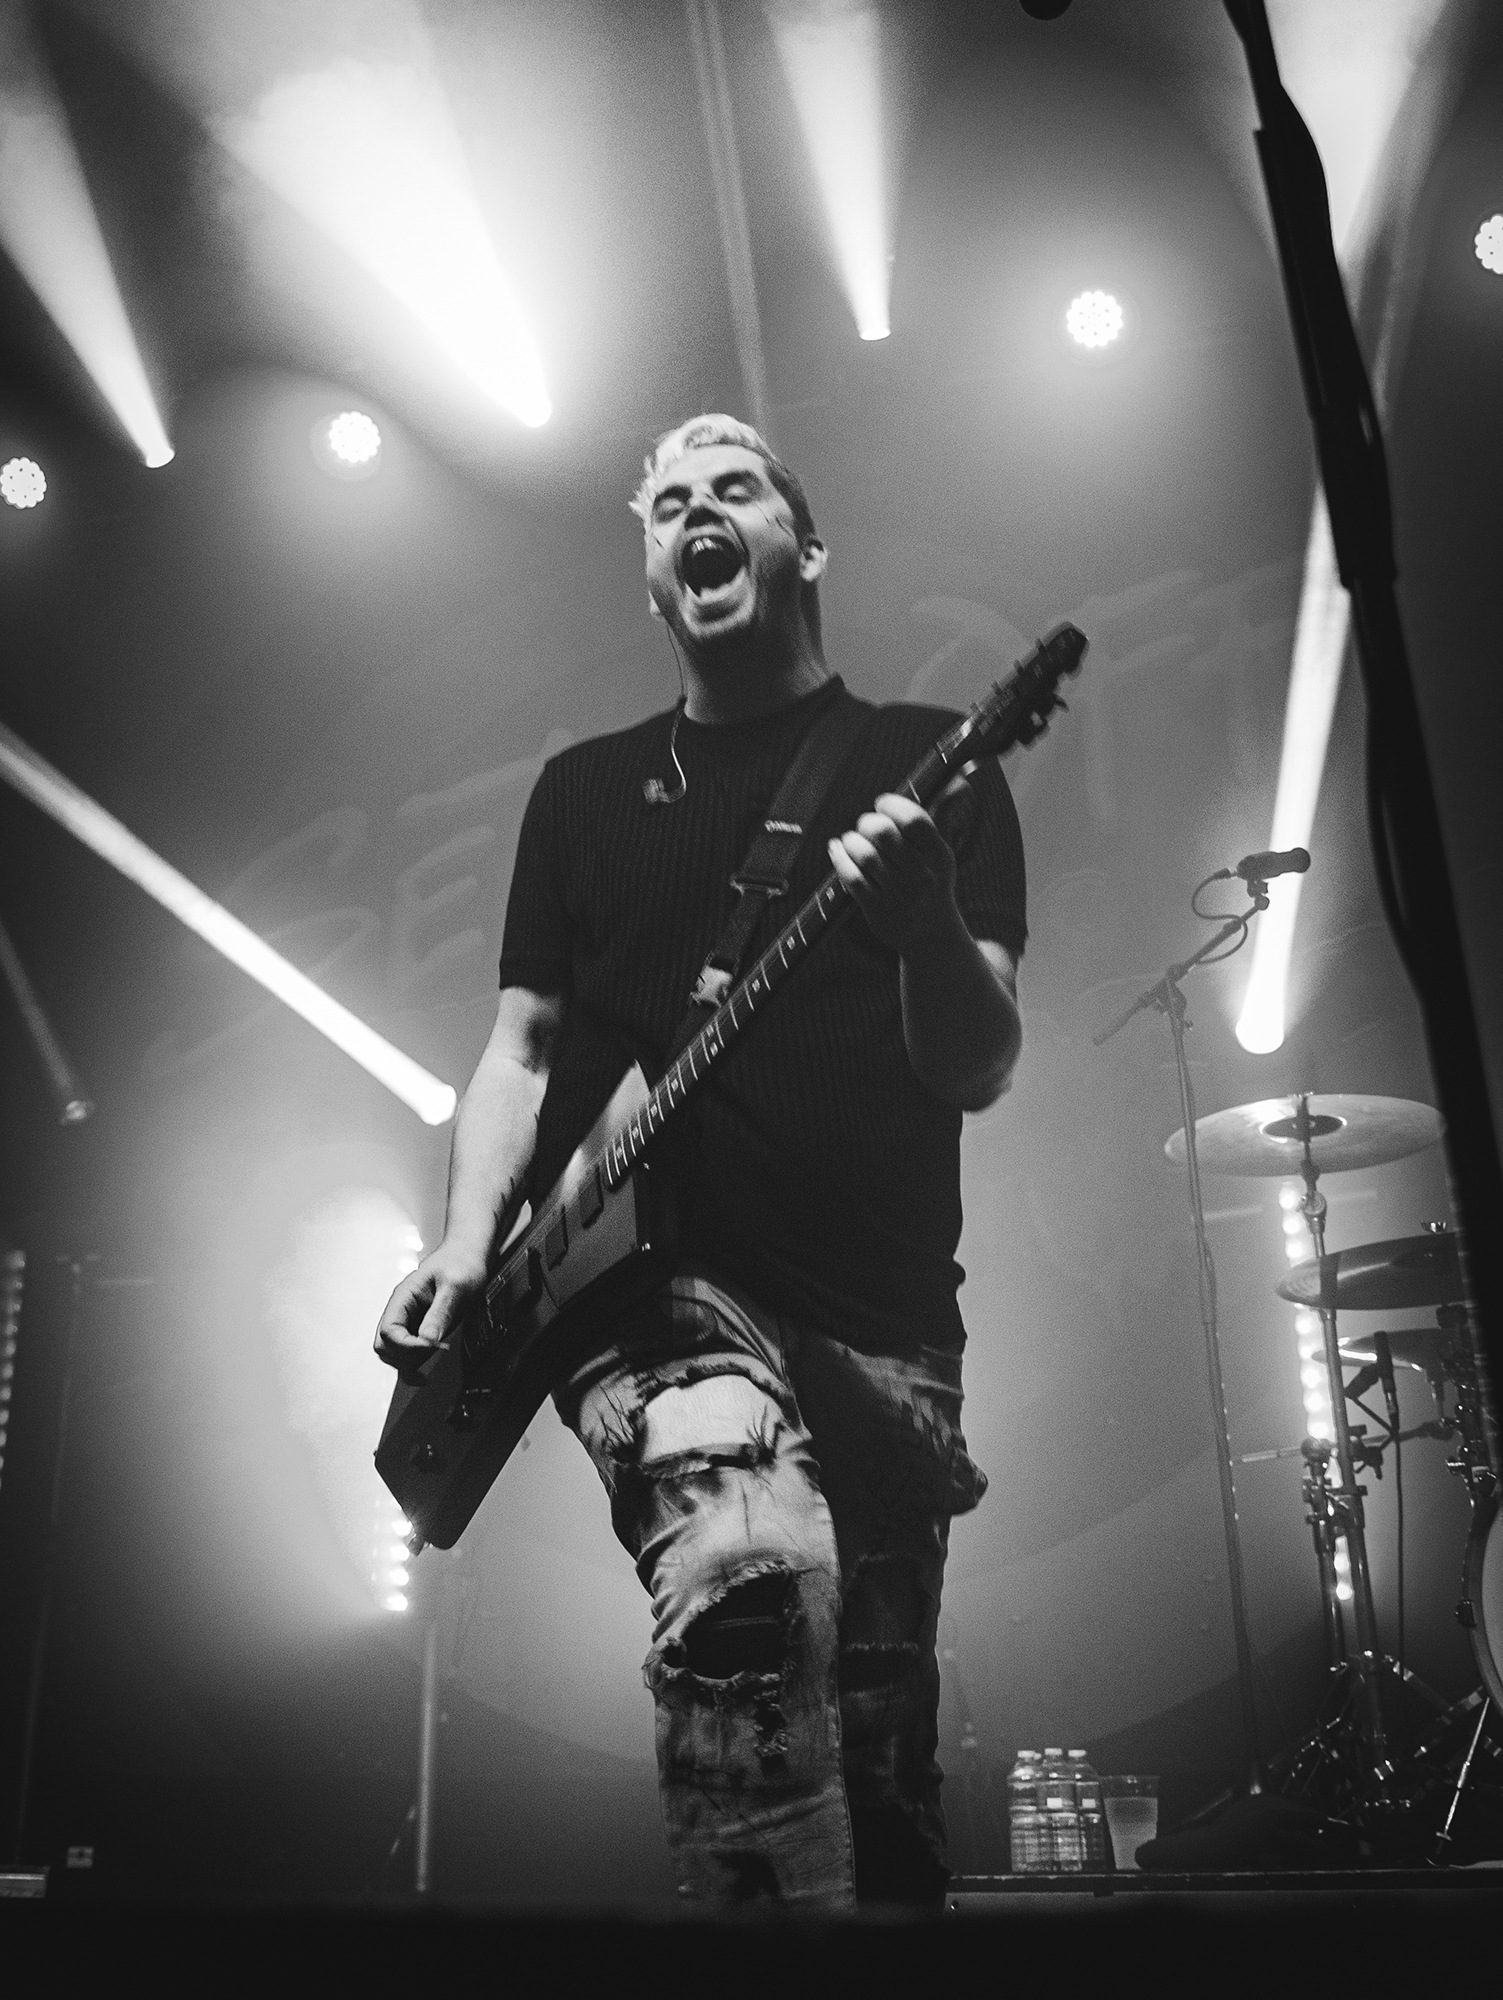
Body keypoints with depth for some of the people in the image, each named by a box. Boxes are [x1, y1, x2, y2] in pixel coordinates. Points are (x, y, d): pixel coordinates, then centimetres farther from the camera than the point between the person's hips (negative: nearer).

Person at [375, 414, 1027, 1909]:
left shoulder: (927, 765, 7)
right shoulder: (586, 787, 16)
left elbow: (975, 1072, -2)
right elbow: (525, 1048, 15)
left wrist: (924, 925, -24)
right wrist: (467, 1243, -1)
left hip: (878, 1315, 0)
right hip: (642, 1278, 0)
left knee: (879, 1771, 5)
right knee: (751, 1573, -30)